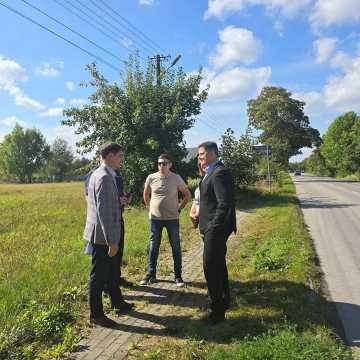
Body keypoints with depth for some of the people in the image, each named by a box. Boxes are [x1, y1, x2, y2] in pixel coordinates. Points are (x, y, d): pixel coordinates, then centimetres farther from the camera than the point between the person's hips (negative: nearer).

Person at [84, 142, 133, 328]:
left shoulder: (98, 174, 10)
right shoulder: (105, 177, -22)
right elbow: (104, 212, -26)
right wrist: (112, 241, -23)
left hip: (103, 234, 10)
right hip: (102, 236, -10)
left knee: (112, 271, 23)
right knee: (99, 275, 5)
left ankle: (117, 302, 40)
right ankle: (95, 314, 21)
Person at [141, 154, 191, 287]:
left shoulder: (176, 178, -5)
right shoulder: (151, 178, 0)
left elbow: (187, 195, 5)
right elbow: (146, 195, 16)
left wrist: (179, 209, 1)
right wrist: (150, 208, 10)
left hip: (172, 219, -1)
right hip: (155, 218, 2)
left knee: (176, 247, 5)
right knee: (153, 247, 10)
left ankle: (178, 276, 17)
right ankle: (151, 275, 22)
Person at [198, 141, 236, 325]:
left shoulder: (219, 173, -19)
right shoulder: (212, 172, 13)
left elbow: (224, 204, -25)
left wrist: (211, 229, -20)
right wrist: (204, 225, 12)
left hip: (215, 229, -10)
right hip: (213, 229, 10)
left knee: (211, 267, -3)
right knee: (218, 265, 20)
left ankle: (217, 311, 10)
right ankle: (224, 301, 37)